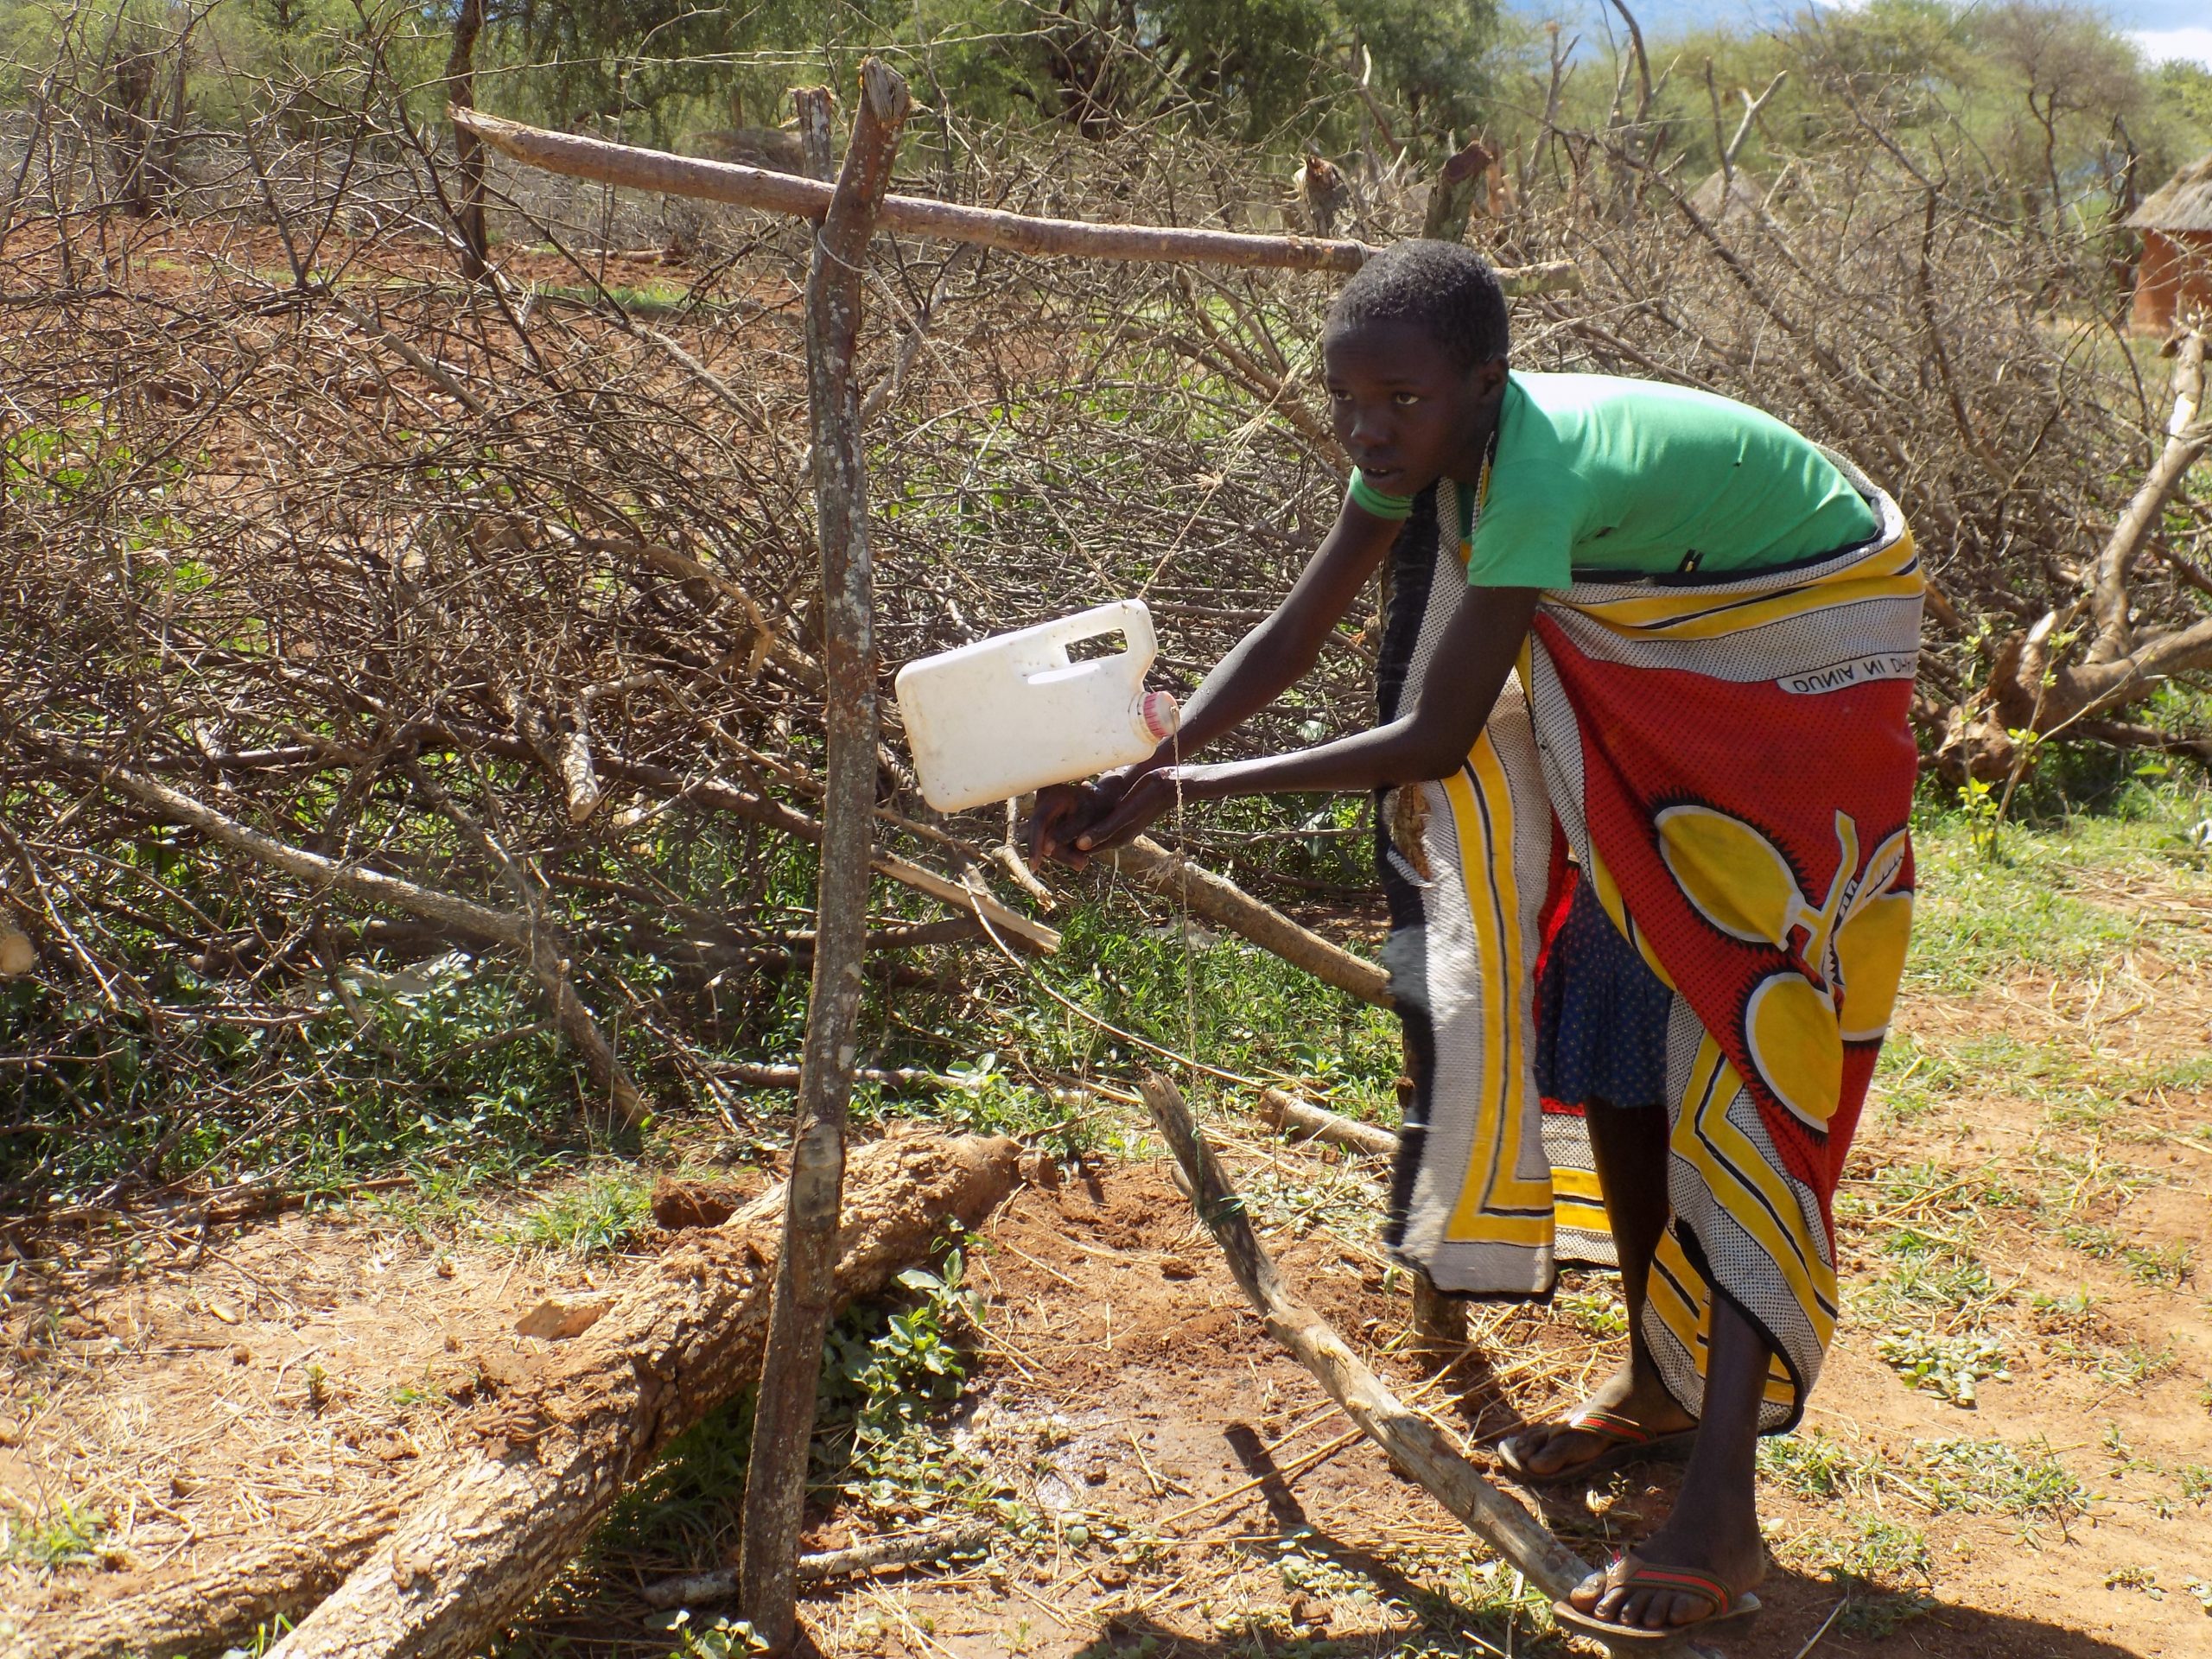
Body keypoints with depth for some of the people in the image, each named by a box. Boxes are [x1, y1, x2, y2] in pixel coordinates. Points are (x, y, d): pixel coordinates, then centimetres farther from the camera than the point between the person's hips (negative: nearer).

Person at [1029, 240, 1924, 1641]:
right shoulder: (1426, 449, -12)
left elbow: (1436, 741, -35)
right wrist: (1133, 774, -20)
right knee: (1599, 1010, 6)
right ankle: (1658, 1383, 23)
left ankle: (1719, 1517, -17)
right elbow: (1290, 642, -8)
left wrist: (1196, 790, -32)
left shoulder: (1542, 472, -36)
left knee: (1738, 1036, -16)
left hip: (1801, 657, -8)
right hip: (1658, 661, 8)